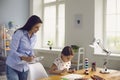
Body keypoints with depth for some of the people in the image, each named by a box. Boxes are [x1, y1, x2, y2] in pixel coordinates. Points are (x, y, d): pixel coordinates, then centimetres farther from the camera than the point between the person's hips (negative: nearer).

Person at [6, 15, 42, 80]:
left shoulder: (34, 37, 4)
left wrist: (32, 56, -5)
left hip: (24, 67, 6)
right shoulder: (19, 33, -16)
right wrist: (23, 58, -32)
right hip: (12, 67, -6)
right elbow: (12, 51, -18)